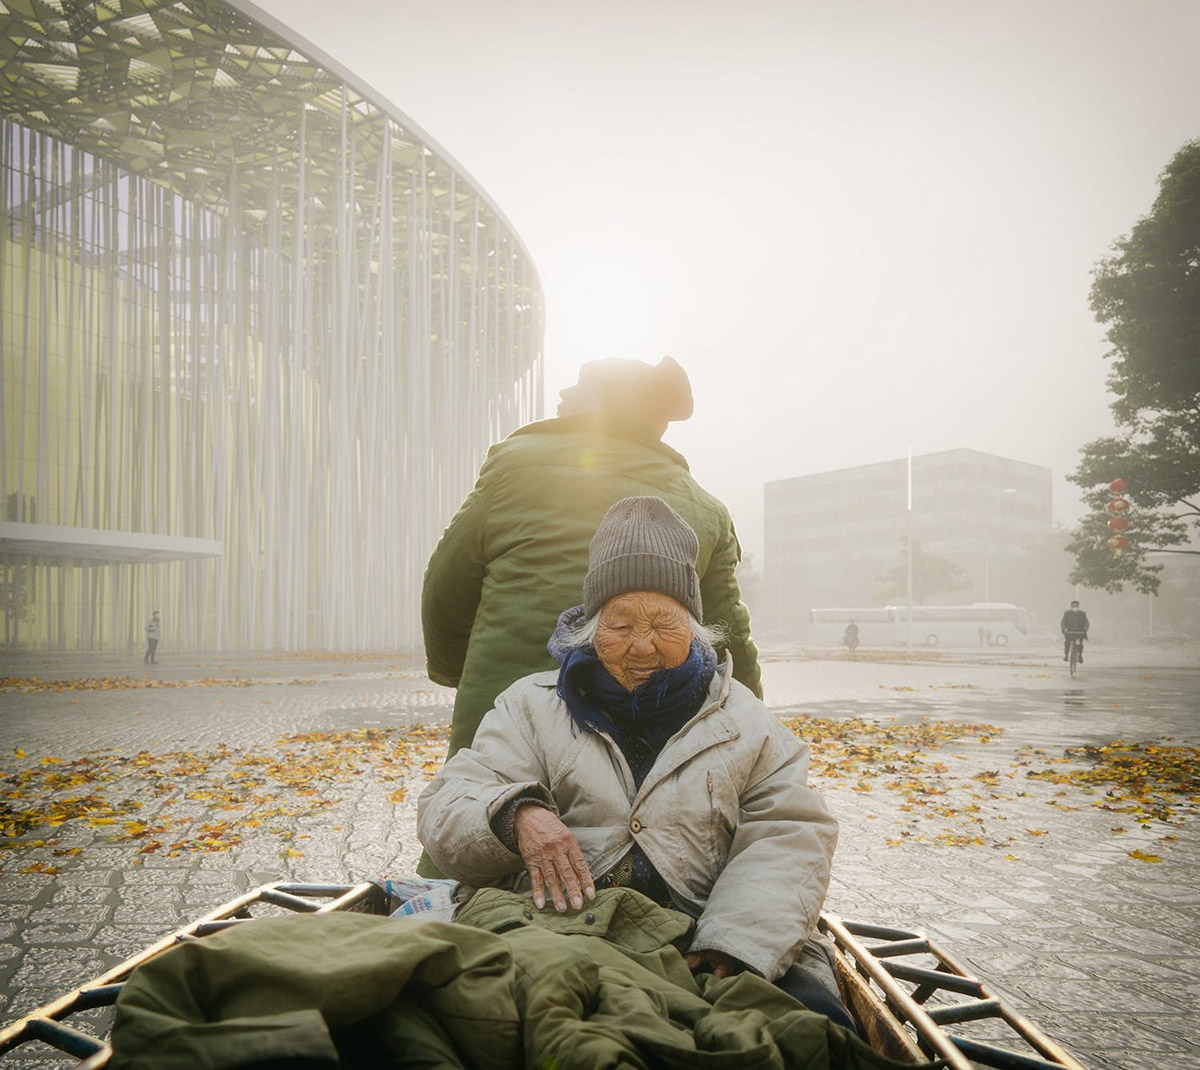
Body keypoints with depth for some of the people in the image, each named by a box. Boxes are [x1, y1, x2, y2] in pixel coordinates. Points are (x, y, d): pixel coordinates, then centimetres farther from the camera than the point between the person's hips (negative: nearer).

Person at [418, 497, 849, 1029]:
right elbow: (445, 809, 5)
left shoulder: (744, 719, 16)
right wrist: (516, 813, -19)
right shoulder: (531, 705, 14)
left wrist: (736, 944, -14)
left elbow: (789, 836, 5)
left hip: (701, 950, 1)